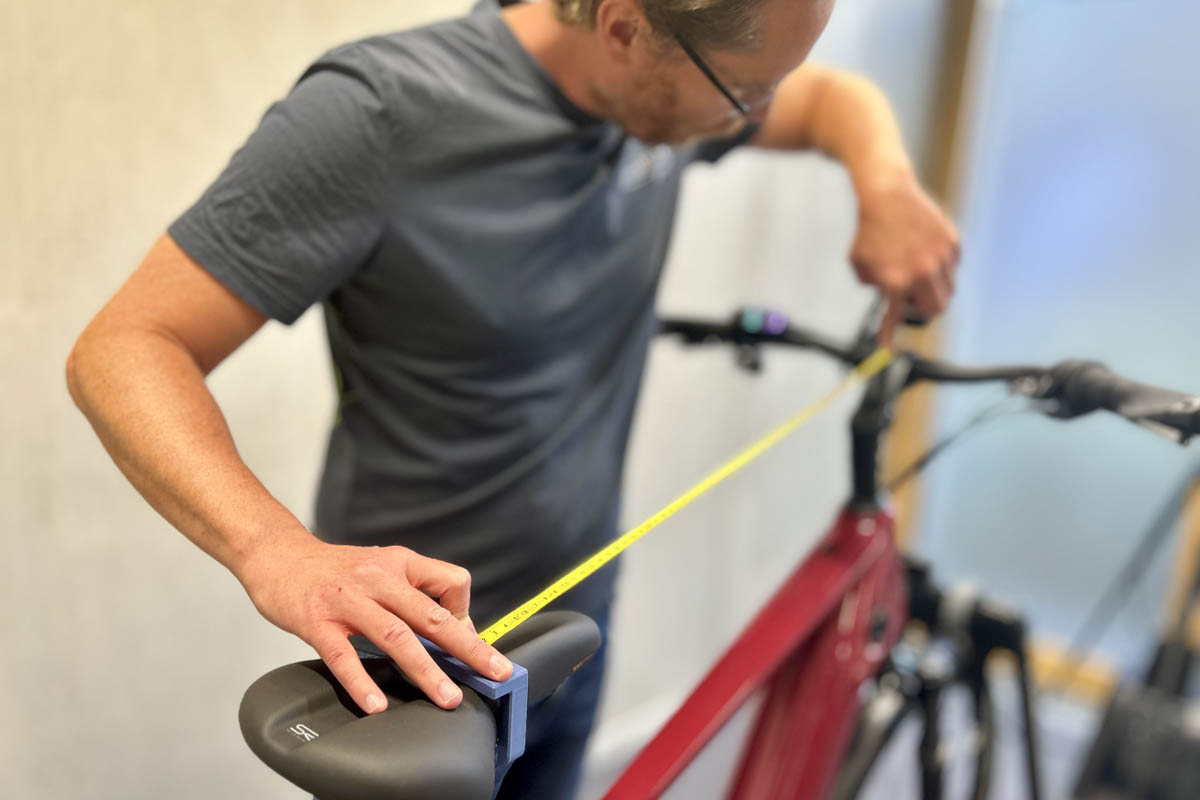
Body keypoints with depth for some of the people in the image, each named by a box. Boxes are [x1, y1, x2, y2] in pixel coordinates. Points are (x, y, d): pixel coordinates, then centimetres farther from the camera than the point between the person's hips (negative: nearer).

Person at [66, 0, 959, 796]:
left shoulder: (664, 89, -7)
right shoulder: (379, 114, -27)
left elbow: (835, 96, 11)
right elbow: (124, 349, -26)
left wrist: (886, 182, -11)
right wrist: (278, 551, -44)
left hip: (578, 625, 6)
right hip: (428, 655, -6)